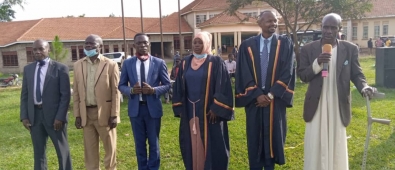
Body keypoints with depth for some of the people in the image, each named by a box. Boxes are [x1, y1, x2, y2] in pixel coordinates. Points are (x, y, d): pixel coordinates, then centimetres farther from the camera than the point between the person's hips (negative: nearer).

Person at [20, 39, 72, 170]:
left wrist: (60, 117, -14)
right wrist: (24, 116, 2)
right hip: (34, 115, 4)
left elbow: (65, 95, -8)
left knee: (62, 150, 8)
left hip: (54, 115, -4)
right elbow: (24, 95, 10)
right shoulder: (28, 69, 9)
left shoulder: (60, 68, -5)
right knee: (38, 151, 14)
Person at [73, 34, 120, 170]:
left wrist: (114, 115, -10)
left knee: (110, 147, 8)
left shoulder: (110, 65, -4)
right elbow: (76, 92, 8)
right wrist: (77, 115, 3)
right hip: (86, 113, 3)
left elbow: (115, 92, -6)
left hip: (105, 113, -3)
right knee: (90, 149, 11)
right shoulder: (78, 65, 7)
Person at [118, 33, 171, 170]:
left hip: (153, 107, -1)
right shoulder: (127, 63, 1)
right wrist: (131, 90, -16)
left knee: (154, 142, 11)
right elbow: (121, 85, 5)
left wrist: (153, 90, -18)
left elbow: (167, 85, 0)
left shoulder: (159, 63, -2)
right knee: (139, 143, 14)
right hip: (135, 108, 1)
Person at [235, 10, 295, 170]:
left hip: (276, 98, 0)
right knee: (254, 136, 8)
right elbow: (244, 74, -3)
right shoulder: (247, 45, 1)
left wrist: (271, 94, -13)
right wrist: (257, 94, -13)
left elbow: (287, 72, -6)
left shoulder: (285, 43, 1)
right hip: (254, 99, 0)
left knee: (273, 135, 8)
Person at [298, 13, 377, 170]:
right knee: (315, 146, 7)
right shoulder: (308, 49, -2)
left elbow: (356, 74, 3)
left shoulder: (350, 49, 0)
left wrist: (364, 87, -18)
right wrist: (317, 64, -21)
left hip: (338, 106, 1)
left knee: (337, 145, 12)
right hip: (316, 105, 0)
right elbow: (303, 76, -3)